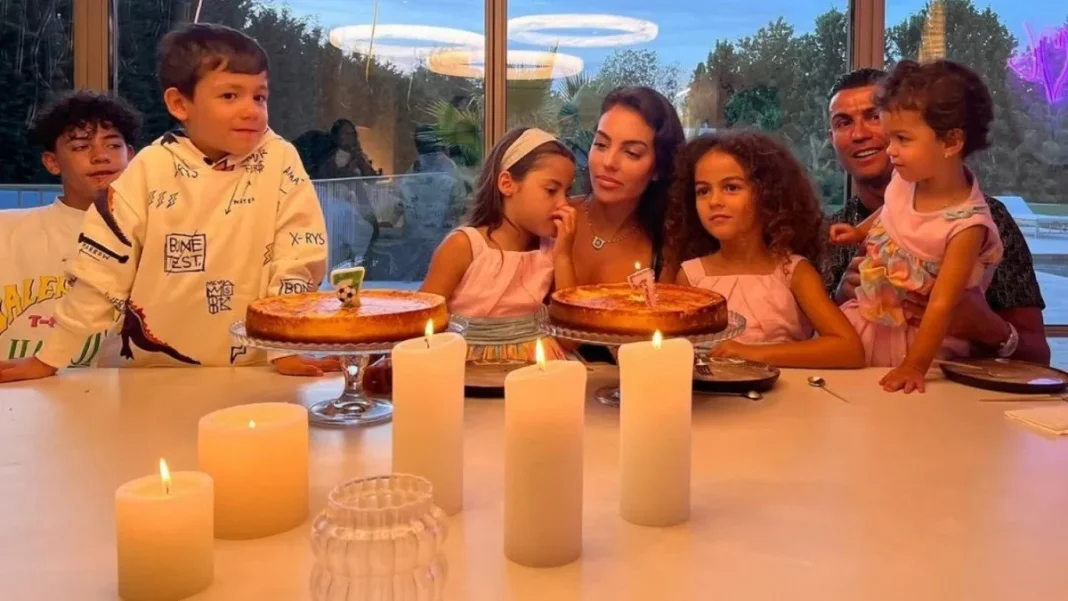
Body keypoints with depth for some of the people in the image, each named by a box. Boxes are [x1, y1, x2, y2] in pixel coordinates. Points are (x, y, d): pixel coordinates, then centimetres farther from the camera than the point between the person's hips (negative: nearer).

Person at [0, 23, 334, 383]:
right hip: (153, 372, 1)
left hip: (249, 372, 0)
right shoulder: (151, 168, -3)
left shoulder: (280, 161, -5)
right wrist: (50, 358, 1)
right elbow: (101, 269, 1)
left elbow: (296, 261, -3)